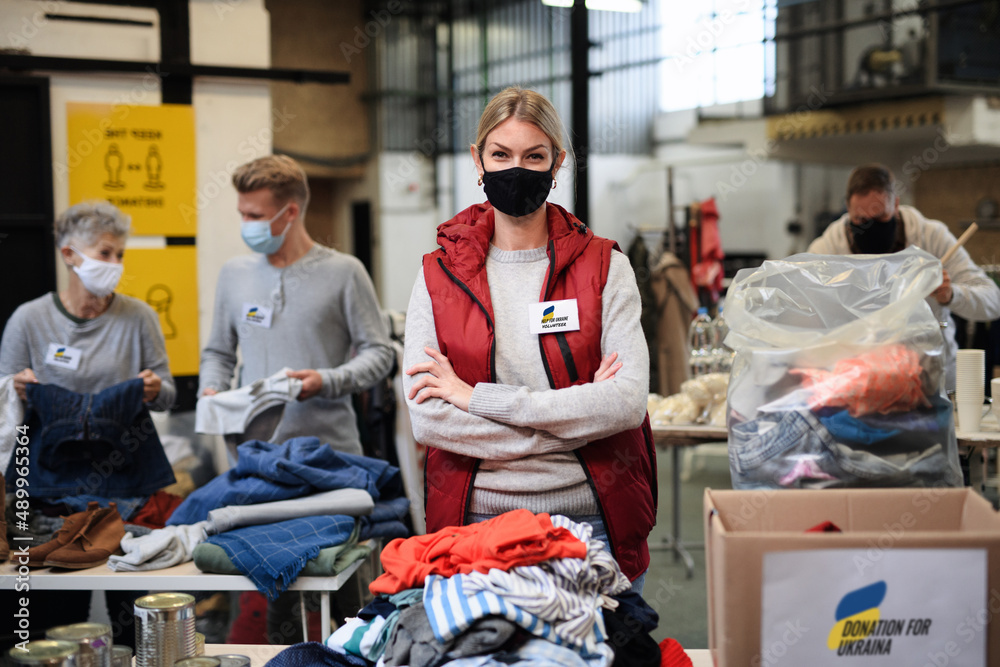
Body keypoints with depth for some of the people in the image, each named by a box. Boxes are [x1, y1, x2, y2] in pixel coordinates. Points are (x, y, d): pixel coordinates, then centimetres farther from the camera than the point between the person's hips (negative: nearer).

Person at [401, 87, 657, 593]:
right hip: (477, 520, 0)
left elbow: (628, 401, -11)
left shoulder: (604, 267, 2)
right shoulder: (438, 277, 3)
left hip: (593, 525, 0)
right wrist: (577, 417, -13)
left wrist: (478, 397, -13)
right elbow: (426, 419, -8)